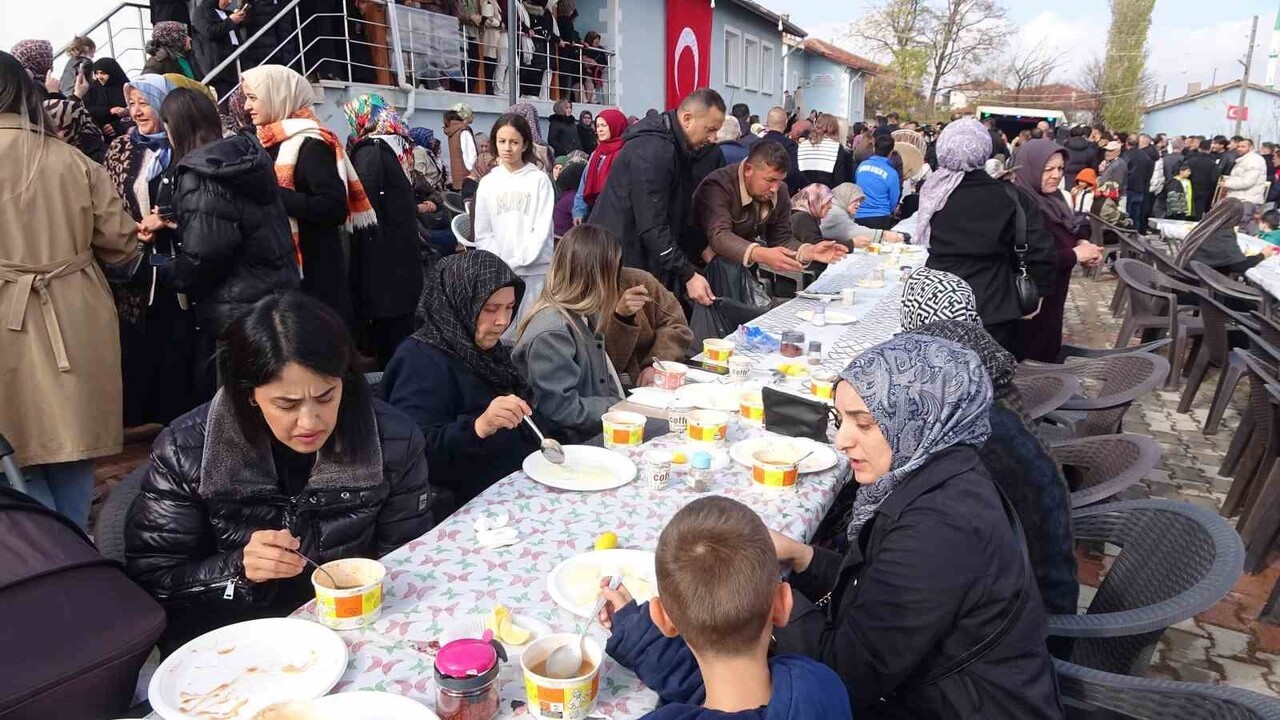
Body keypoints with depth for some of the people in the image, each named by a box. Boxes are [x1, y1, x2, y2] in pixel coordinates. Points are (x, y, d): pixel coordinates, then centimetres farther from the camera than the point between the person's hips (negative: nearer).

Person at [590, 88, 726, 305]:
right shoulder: (652, 150, -21)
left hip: (641, 258, 10)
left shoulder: (672, 145, 12)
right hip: (622, 261, -10)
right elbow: (651, 226, -26)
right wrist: (688, 275, -26)